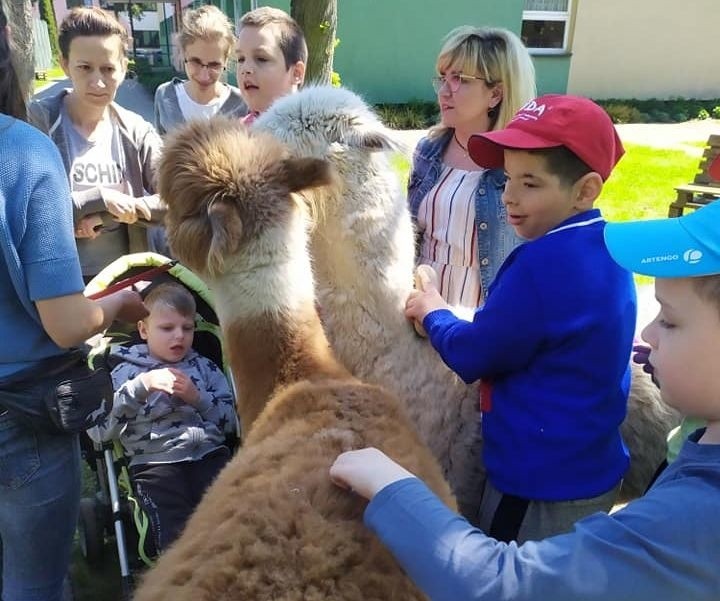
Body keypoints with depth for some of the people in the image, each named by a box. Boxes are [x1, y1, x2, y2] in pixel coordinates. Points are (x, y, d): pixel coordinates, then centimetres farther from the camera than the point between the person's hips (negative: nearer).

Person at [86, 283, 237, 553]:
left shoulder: (204, 367, 19)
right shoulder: (126, 371, 13)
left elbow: (230, 422, 14)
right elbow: (97, 429, -1)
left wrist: (197, 397, -1)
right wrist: (141, 386, -9)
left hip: (210, 454, 2)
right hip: (156, 462, -2)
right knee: (178, 535, -25)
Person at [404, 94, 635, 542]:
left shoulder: (544, 263, -28)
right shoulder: (606, 250, 1)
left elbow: (473, 356, -18)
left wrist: (433, 312, 0)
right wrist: (451, 317, 4)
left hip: (539, 482, -8)